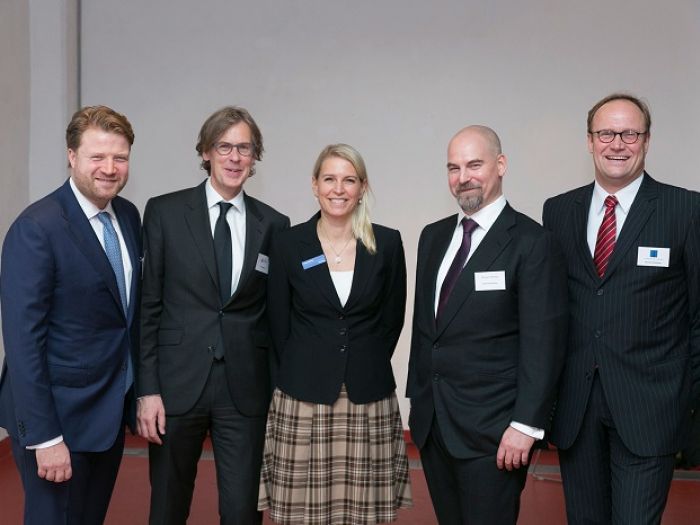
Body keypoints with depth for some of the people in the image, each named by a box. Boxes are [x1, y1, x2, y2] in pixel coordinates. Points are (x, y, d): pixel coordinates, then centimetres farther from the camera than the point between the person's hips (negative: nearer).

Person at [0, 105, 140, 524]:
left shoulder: (128, 215, 4)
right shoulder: (36, 228, -18)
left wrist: (138, 391, 8)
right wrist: (44, 437, -20)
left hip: (112, 411, 7)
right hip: (59, 416, -7)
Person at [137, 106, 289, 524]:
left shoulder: (274, 224, 4)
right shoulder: (165, 212, 0)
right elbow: (148, 305, -1)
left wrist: (278, 391, 6)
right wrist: (147, 388, -5)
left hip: (246, 390, 1)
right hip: (177, 383, 0)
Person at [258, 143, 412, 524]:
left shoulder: (387, 243, 1)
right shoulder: (289, 243, 0)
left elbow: (393, 318, 8)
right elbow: (279, 323, 5)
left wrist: (366, 366, 6)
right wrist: (305, 370, 6)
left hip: (369, 400, 1)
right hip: (303, 398, 0)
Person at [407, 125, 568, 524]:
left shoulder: (533, 243, -10)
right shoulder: (434, 237, 11)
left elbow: (543, 344, -13)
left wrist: (526, 424, -17)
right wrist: (418, 398, 14)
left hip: (492, 429, -6)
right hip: (431, 421, 6)